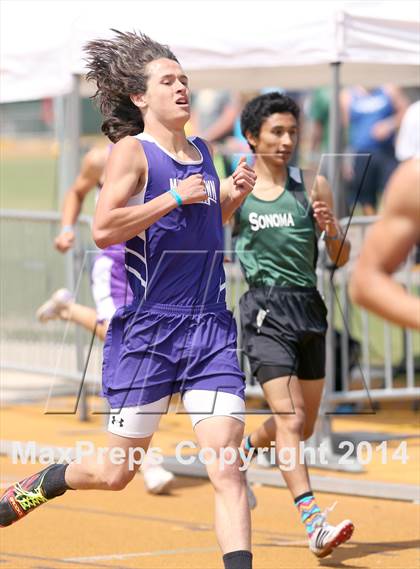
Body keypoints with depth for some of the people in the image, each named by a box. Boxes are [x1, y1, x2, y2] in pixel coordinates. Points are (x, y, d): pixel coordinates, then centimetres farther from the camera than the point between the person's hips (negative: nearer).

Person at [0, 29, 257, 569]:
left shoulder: (202, 150, 14)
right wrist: (174, 197, -18)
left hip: (211, 325, 5)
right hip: (146, 327, -5)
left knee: (226, 465, -9)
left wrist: (232, 196, 12)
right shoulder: (132, 151, -6)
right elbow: (103, 228, -20)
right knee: (115, 472, 8)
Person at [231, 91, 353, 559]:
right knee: (289, 418, -17)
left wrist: (332, 230, -13)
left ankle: (239, 452, 43)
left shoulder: (312, 187, 6)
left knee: (304, 425, 14)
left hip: (308, 309, 4)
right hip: (264, 311, -4)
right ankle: (314, 524, -23)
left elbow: (341, 258, 7)